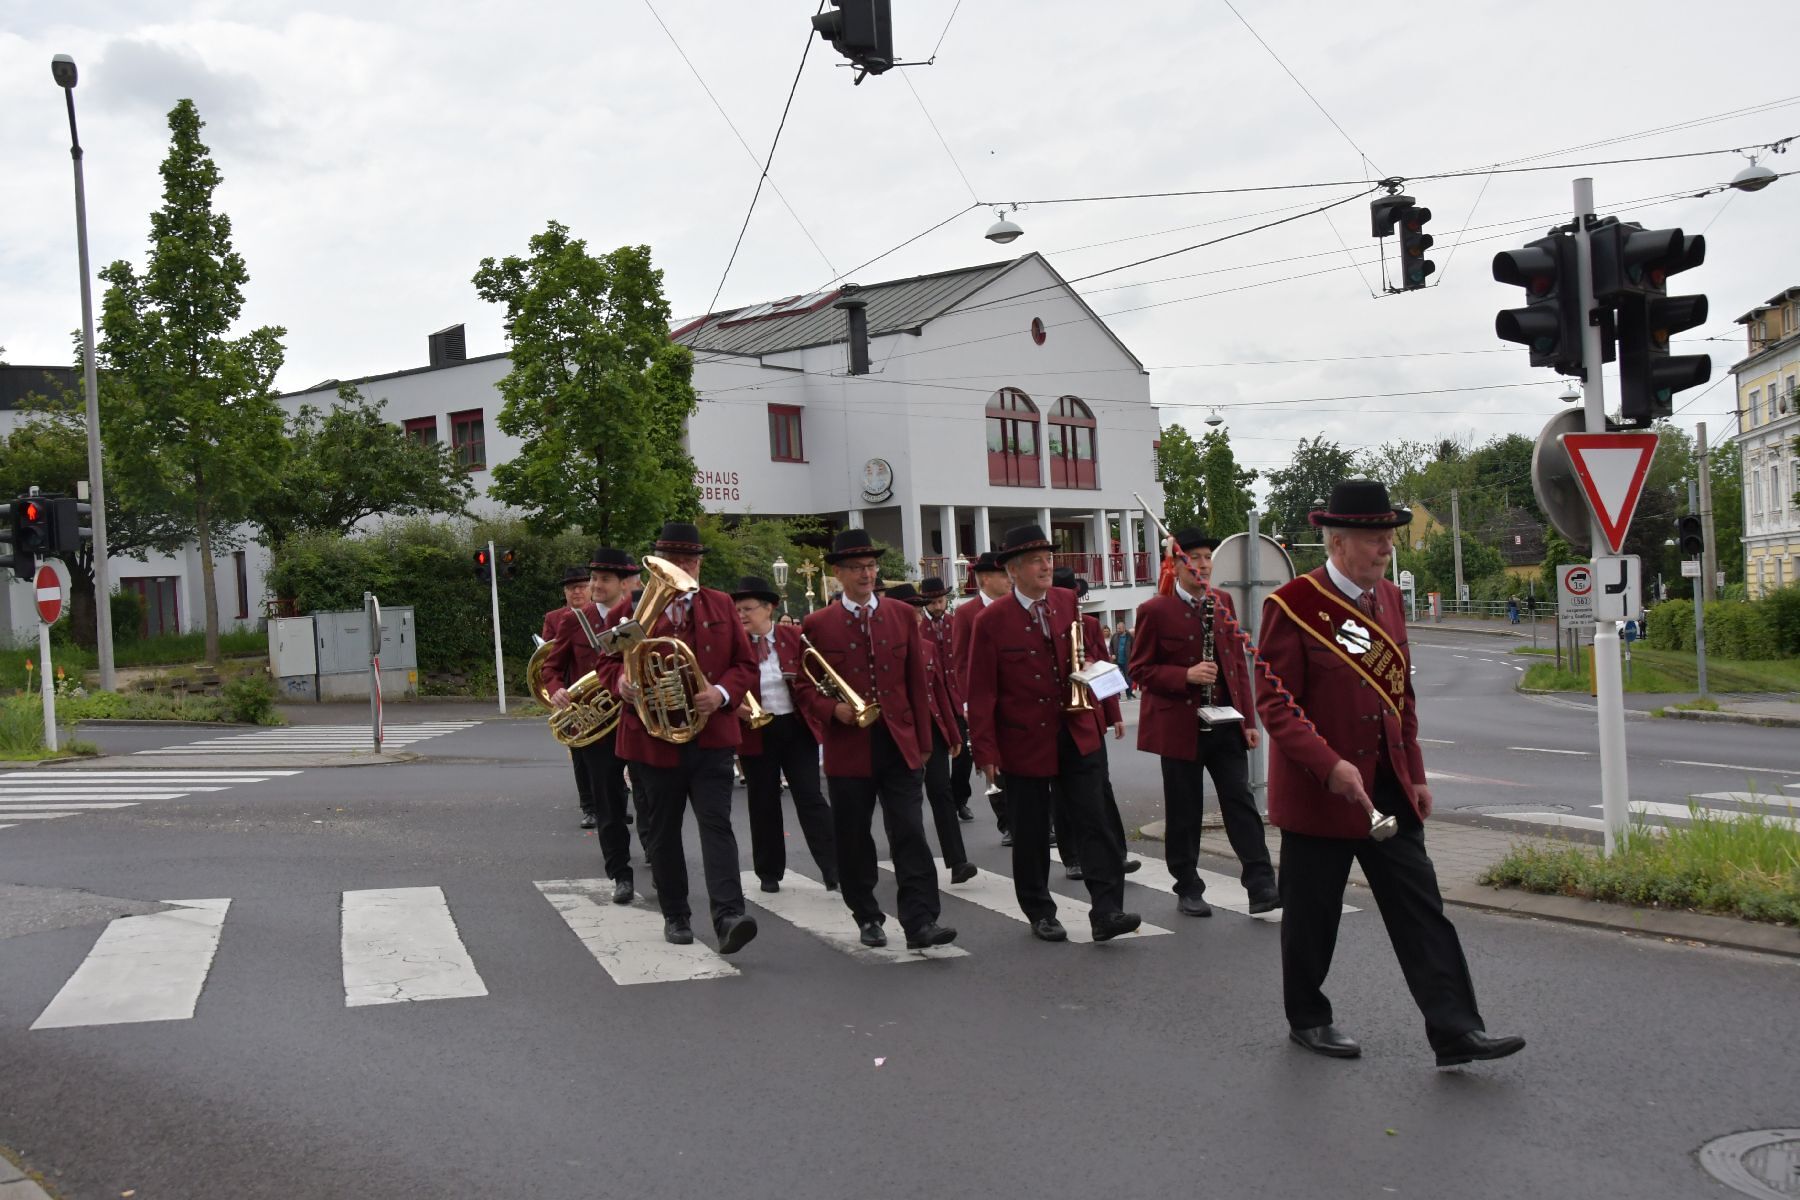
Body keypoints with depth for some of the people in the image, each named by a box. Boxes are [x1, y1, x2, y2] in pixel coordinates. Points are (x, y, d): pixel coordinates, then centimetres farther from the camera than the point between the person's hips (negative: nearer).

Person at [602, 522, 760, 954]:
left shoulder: (722, 606, 7)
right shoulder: (631, 608, 3)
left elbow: (746, 665, 7)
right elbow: (611, 660, 12)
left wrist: (722, 694, -13)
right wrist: (623, 681, -12)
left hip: (711, 736, 0)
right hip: (653, 738, 0)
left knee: (716, 824, -10)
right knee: (662, 830, 9)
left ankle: (729, 916, -17)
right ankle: (675, 916, 22)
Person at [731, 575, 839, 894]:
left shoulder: (794, 637, -1)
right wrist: (735, 706, -18)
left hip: (798, 728, 0)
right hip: (756, 733, 0)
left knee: (810, 797, -4)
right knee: (763, 803, 8)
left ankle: (833, 869, -3)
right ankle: (769, 873, 19)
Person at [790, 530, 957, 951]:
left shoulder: (902, 616, 8)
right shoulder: (817, 625, 2)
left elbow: (917, 681, 9)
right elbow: (803, 685, 6)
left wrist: (923, 740, 6)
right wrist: (832, 709, -14)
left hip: (900, 744, 1)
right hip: (848, 749, 0)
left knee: (910, 834, -7)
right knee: (854, 839, 7)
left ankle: (920, 922, -8)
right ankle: (868, 918, 22)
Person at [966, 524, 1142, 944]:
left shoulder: (1068, 603, 3)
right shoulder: (991, 621, -8)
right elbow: (981, 693, -6)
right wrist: (986, 752, -10)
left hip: (1077, 734, 3)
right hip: (1024, 742, -3)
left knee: (1093, 822, -5)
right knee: (1031, 834, 7)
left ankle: (1107, 911, -3)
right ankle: (1040, 914, 22)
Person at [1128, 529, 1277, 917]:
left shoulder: (1222, 602, 9)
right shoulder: (1155, 610, -6)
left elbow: (1238, 662, 11)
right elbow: (1140, 668, -4)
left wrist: (1249, 720, 7)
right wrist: (1186, 676, -19)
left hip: (1226, 723, 4)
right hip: (1180, 725, -3)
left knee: (1241, 803, -2)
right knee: (1184, 812, 6)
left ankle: (1261, 886, -2)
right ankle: (1188, 889, 18)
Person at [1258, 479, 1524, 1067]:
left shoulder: (1388, 597, 9)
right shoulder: (1292, 605, -13)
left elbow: (1401, 691, 16)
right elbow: (1274, 703, -16)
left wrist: (1415, 774, 14)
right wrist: (1330, 765, -26)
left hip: (1388, 788, 6)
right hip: (1317, 792, -6)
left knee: (1422, 909, 2)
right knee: (1312, 914, 7)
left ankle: (1456, 1031, 4)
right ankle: (1307, 1019, 26)